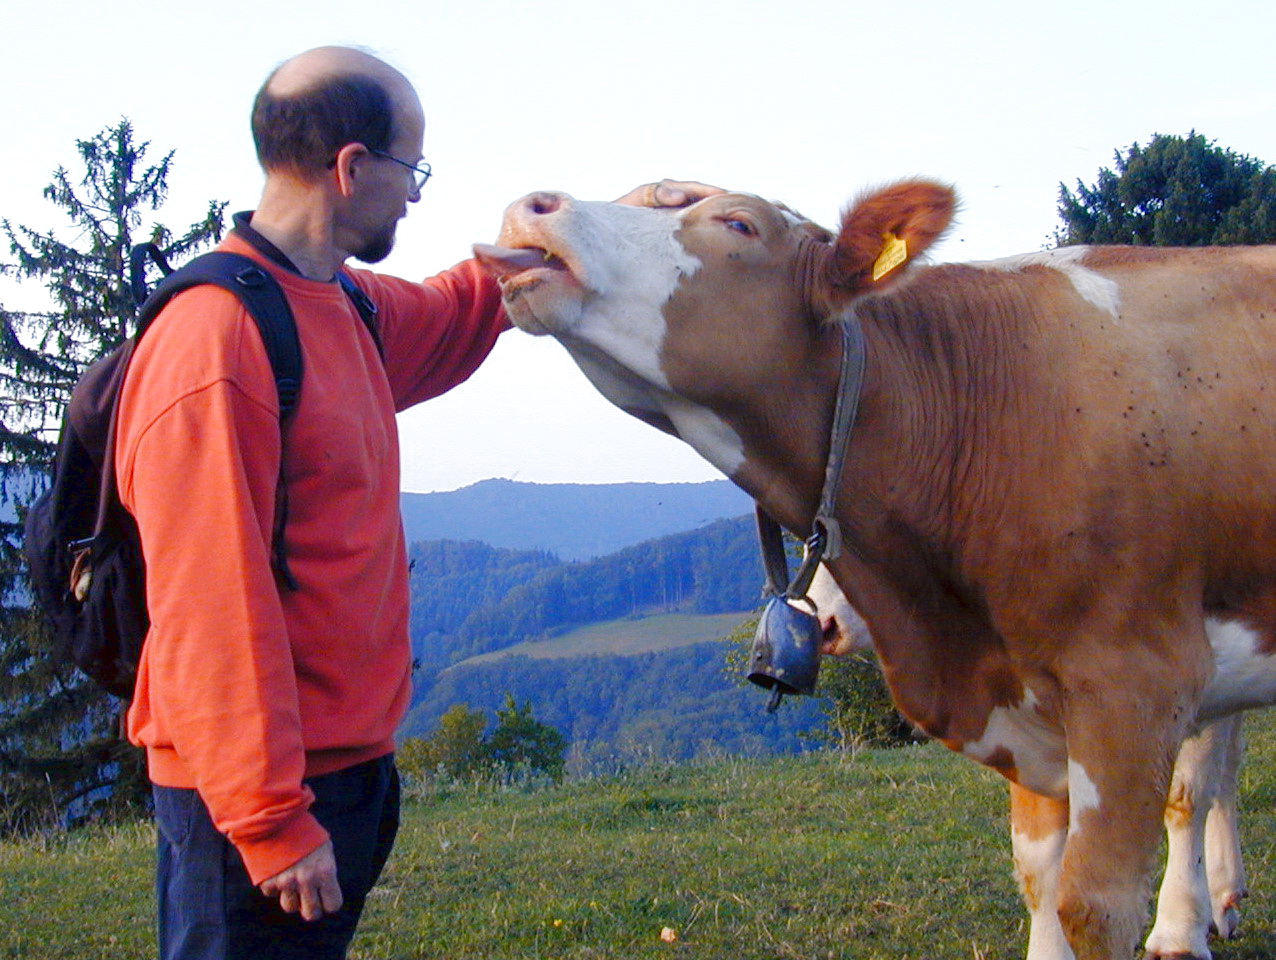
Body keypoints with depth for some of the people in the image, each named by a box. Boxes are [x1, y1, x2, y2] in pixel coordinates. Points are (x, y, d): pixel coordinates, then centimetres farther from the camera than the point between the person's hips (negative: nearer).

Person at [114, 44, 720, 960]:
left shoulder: (350, 309, 9)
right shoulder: (216, 342, -20)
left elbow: (463, 309, 32)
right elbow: (210, 609, -23)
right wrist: (273, 823, -21)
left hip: (352, 768, 9)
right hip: (263, 791, -9)